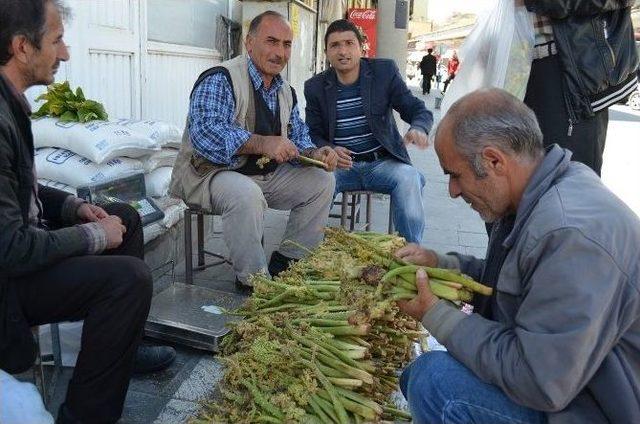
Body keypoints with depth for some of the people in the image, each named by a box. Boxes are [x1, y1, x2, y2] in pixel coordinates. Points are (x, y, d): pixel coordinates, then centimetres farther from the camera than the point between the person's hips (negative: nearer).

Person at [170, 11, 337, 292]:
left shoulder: (286, 92, 10)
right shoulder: (220, 79, -16)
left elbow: (298, 140, 15)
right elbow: (205, 134, -31)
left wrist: (315, 154, -9)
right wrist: (262, 144, -39)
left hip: (264, 175, 8)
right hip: (210, 173, -8)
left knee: (322, 180, -1)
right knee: (246, 194, -39)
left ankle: (284, 265, 5)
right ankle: (252, 280, -17)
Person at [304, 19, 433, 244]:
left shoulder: (385, 71, 0)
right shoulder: (315, 86, 3)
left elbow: (419, 110, 0)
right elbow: (313, 135, 4)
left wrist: (418, 129, -26)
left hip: (383, 163, 0)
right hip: (340, 164, 1)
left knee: (408, 178, -31)